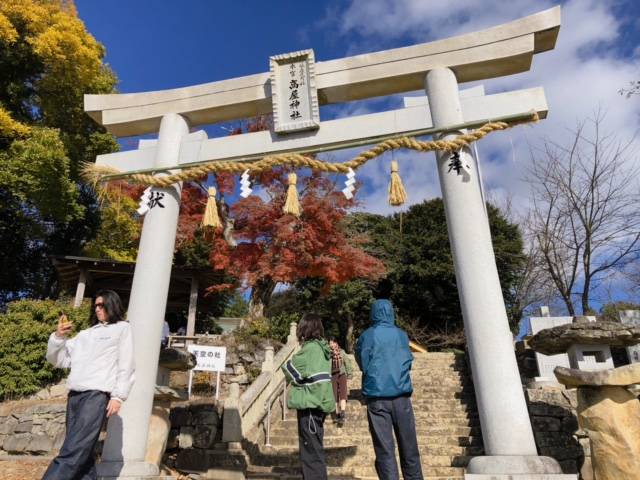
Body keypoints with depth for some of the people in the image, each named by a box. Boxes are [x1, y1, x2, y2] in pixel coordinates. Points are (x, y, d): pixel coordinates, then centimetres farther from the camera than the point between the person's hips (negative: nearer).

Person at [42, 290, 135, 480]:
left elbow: (126, 365, 1)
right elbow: (58, 360, 22)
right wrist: (58, 336, 5)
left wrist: (118, 396, -8)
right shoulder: (85, 333, 24)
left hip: (97, 394, -6)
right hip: (74, 395, 6)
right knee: (82, 454, 3)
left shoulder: (122, 328, 9)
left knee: (71, 453, -15)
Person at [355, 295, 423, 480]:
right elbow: (408, 361, 16)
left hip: (377, 397, -2)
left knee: (385, 448, 1)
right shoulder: (402, 335, 6)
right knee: (408, 446, 13)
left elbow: (363, 364, 0)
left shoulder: (367, 336, -3)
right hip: (401, 395, 3)